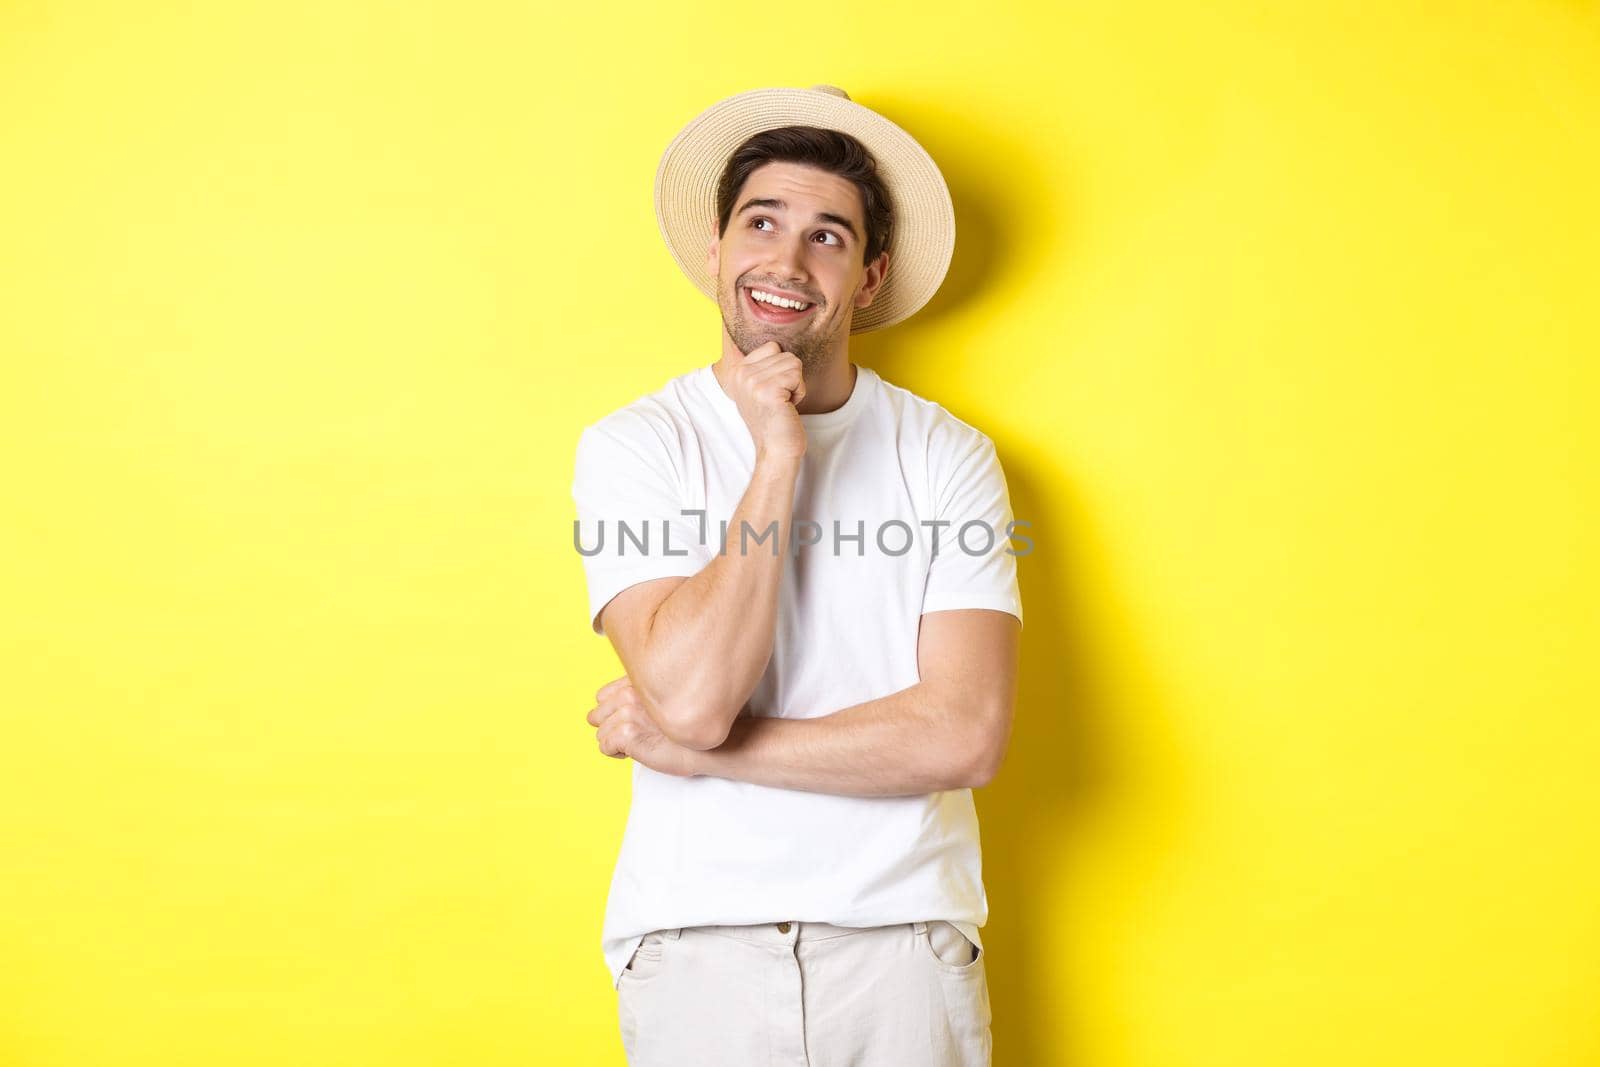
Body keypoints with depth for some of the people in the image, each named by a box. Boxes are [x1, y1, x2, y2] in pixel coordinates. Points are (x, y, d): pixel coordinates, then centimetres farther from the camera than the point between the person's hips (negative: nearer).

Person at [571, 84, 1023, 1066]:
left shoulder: (948, 457, -2)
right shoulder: (633, 447, -3)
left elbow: (965, 736, -12)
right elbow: (691, 694, -16)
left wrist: (693, 748, -12)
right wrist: (776, 460, -16)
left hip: (905, 938, 1)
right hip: (697, 941, 0)